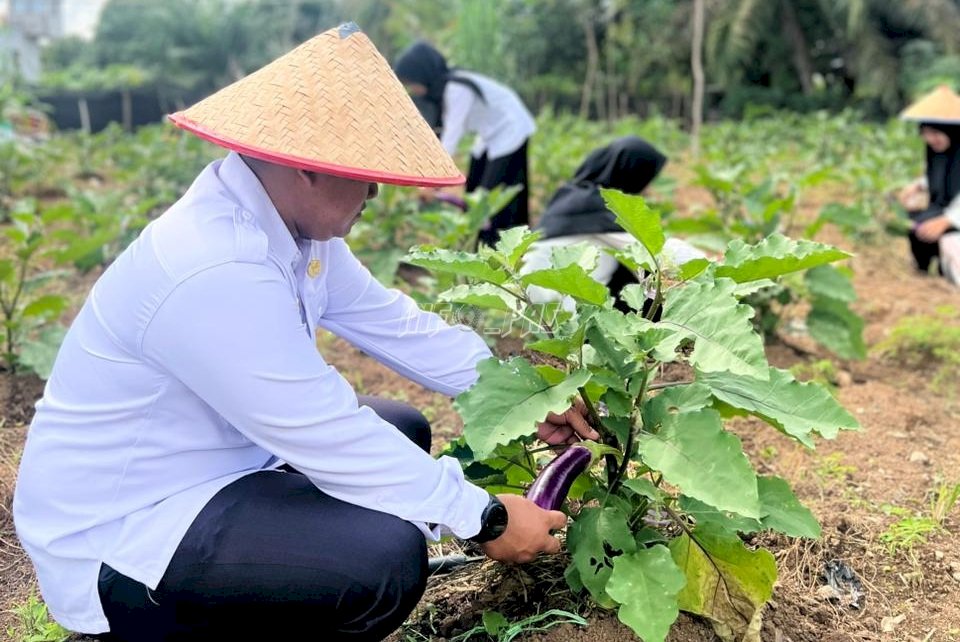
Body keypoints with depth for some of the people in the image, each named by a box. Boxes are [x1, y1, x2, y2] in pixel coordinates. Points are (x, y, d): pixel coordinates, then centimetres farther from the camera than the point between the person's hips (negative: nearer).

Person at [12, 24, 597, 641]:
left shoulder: (292, 221, -3)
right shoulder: (216, 275, -31)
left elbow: (393, 323, 3)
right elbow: (331, 439, -28)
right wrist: (485, 517, -19)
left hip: (213, 471, 10)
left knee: (403, 433, 13)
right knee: (386, 555, -27)